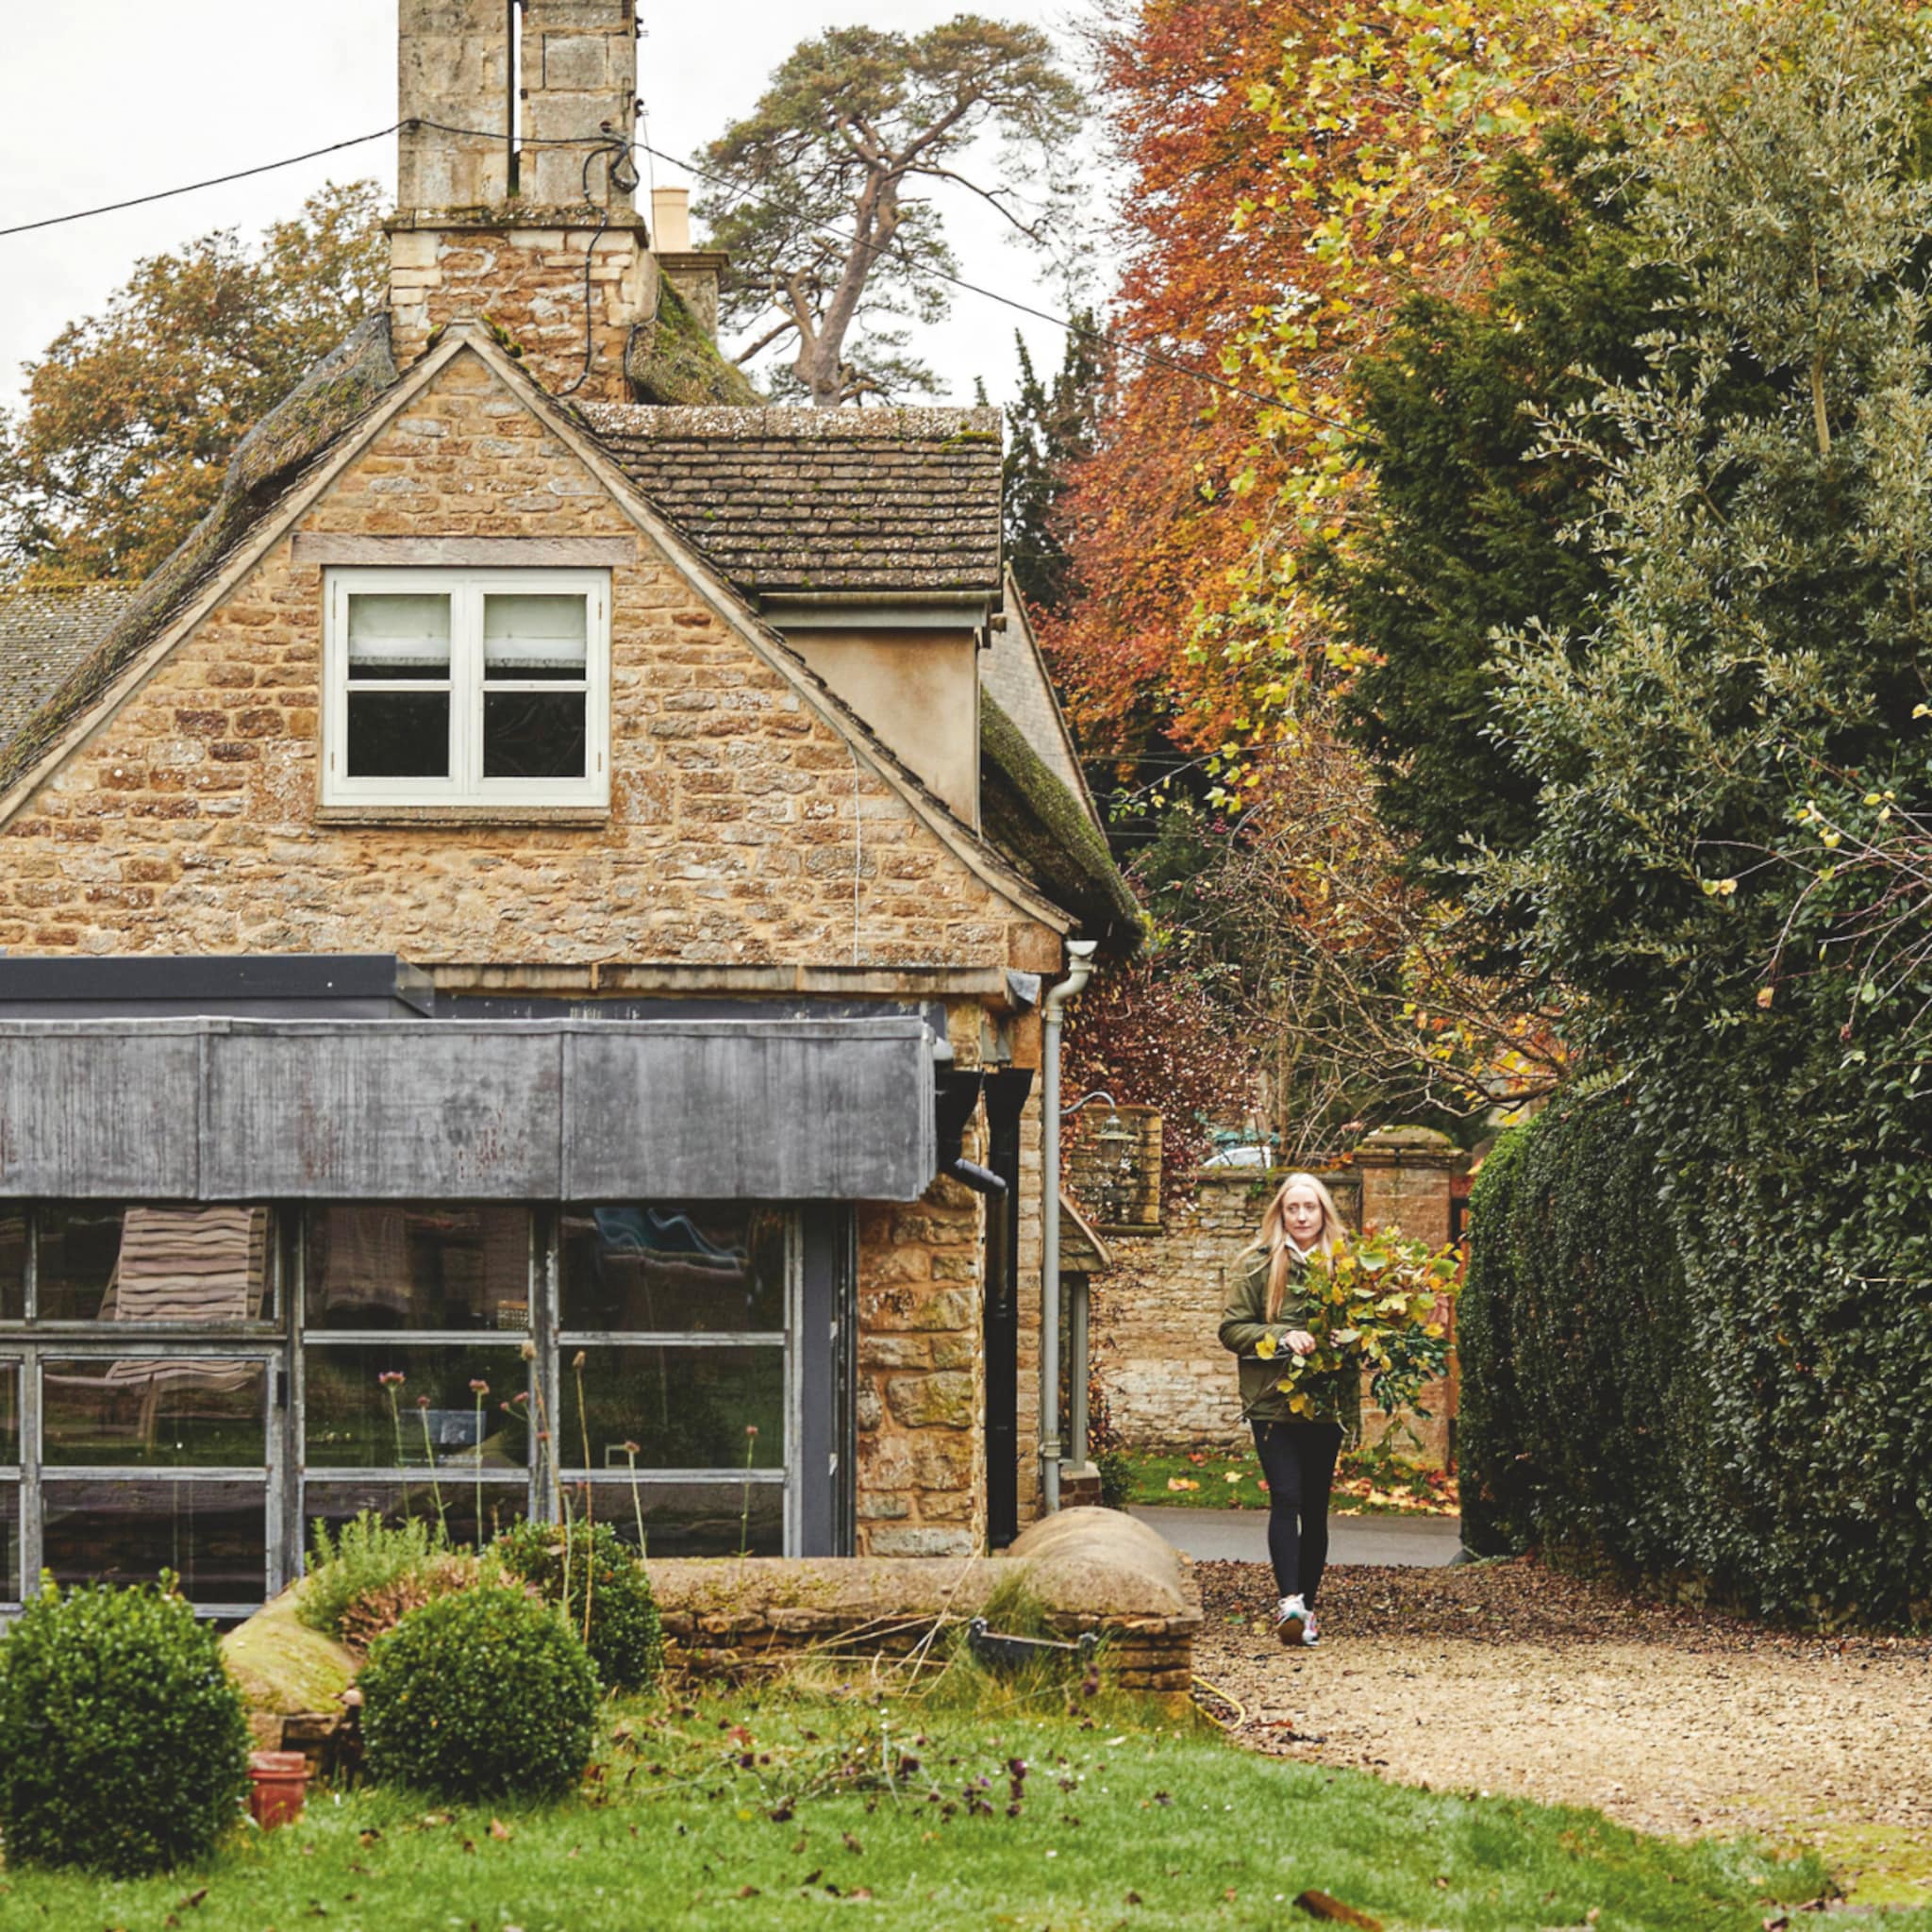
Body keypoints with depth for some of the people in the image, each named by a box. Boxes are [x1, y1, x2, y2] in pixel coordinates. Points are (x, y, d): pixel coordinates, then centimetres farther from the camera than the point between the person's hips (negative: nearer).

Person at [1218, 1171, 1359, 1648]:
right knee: (1286, 1499, -15)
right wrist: (1281, 1337, -15)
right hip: (1274, 1400, -3)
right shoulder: (1259, 1265, 2)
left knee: (1315, 1509, 6)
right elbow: (1232, 1329, 0)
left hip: (1327, 1405, 3)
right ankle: (1289, 1599, -23)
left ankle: (1306, 1609, 12)